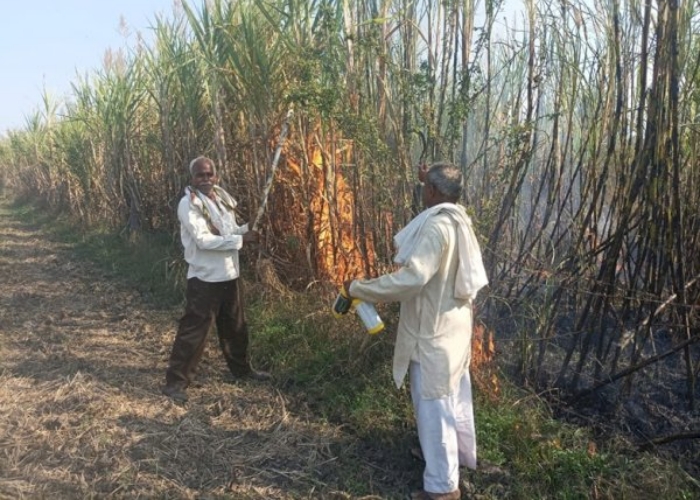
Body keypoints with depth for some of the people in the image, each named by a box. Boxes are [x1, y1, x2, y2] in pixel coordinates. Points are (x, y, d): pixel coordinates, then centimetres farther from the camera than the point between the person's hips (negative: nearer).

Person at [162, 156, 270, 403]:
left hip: (229, 275, 8)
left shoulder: (222, 198, 7)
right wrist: (241, 239, -23)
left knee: (236, 326, 20)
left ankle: (242, 368, 39)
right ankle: (176, 381, 9)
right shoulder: (188, 204, -16)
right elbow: (204, 240, -24)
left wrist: (246, 228, -4)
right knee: (193, 330, -3)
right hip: (205, 278, -7)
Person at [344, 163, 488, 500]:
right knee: (454, 396, 24)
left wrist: (358, 288, -27)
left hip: (433, 332, -10)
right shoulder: (459, 220, 3)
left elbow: (411, 278, -36)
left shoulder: (437, 226, -27)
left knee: (433, 405, 3)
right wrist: (431, 178, 36)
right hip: (453, 326, 10)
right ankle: (464, 454, 44)